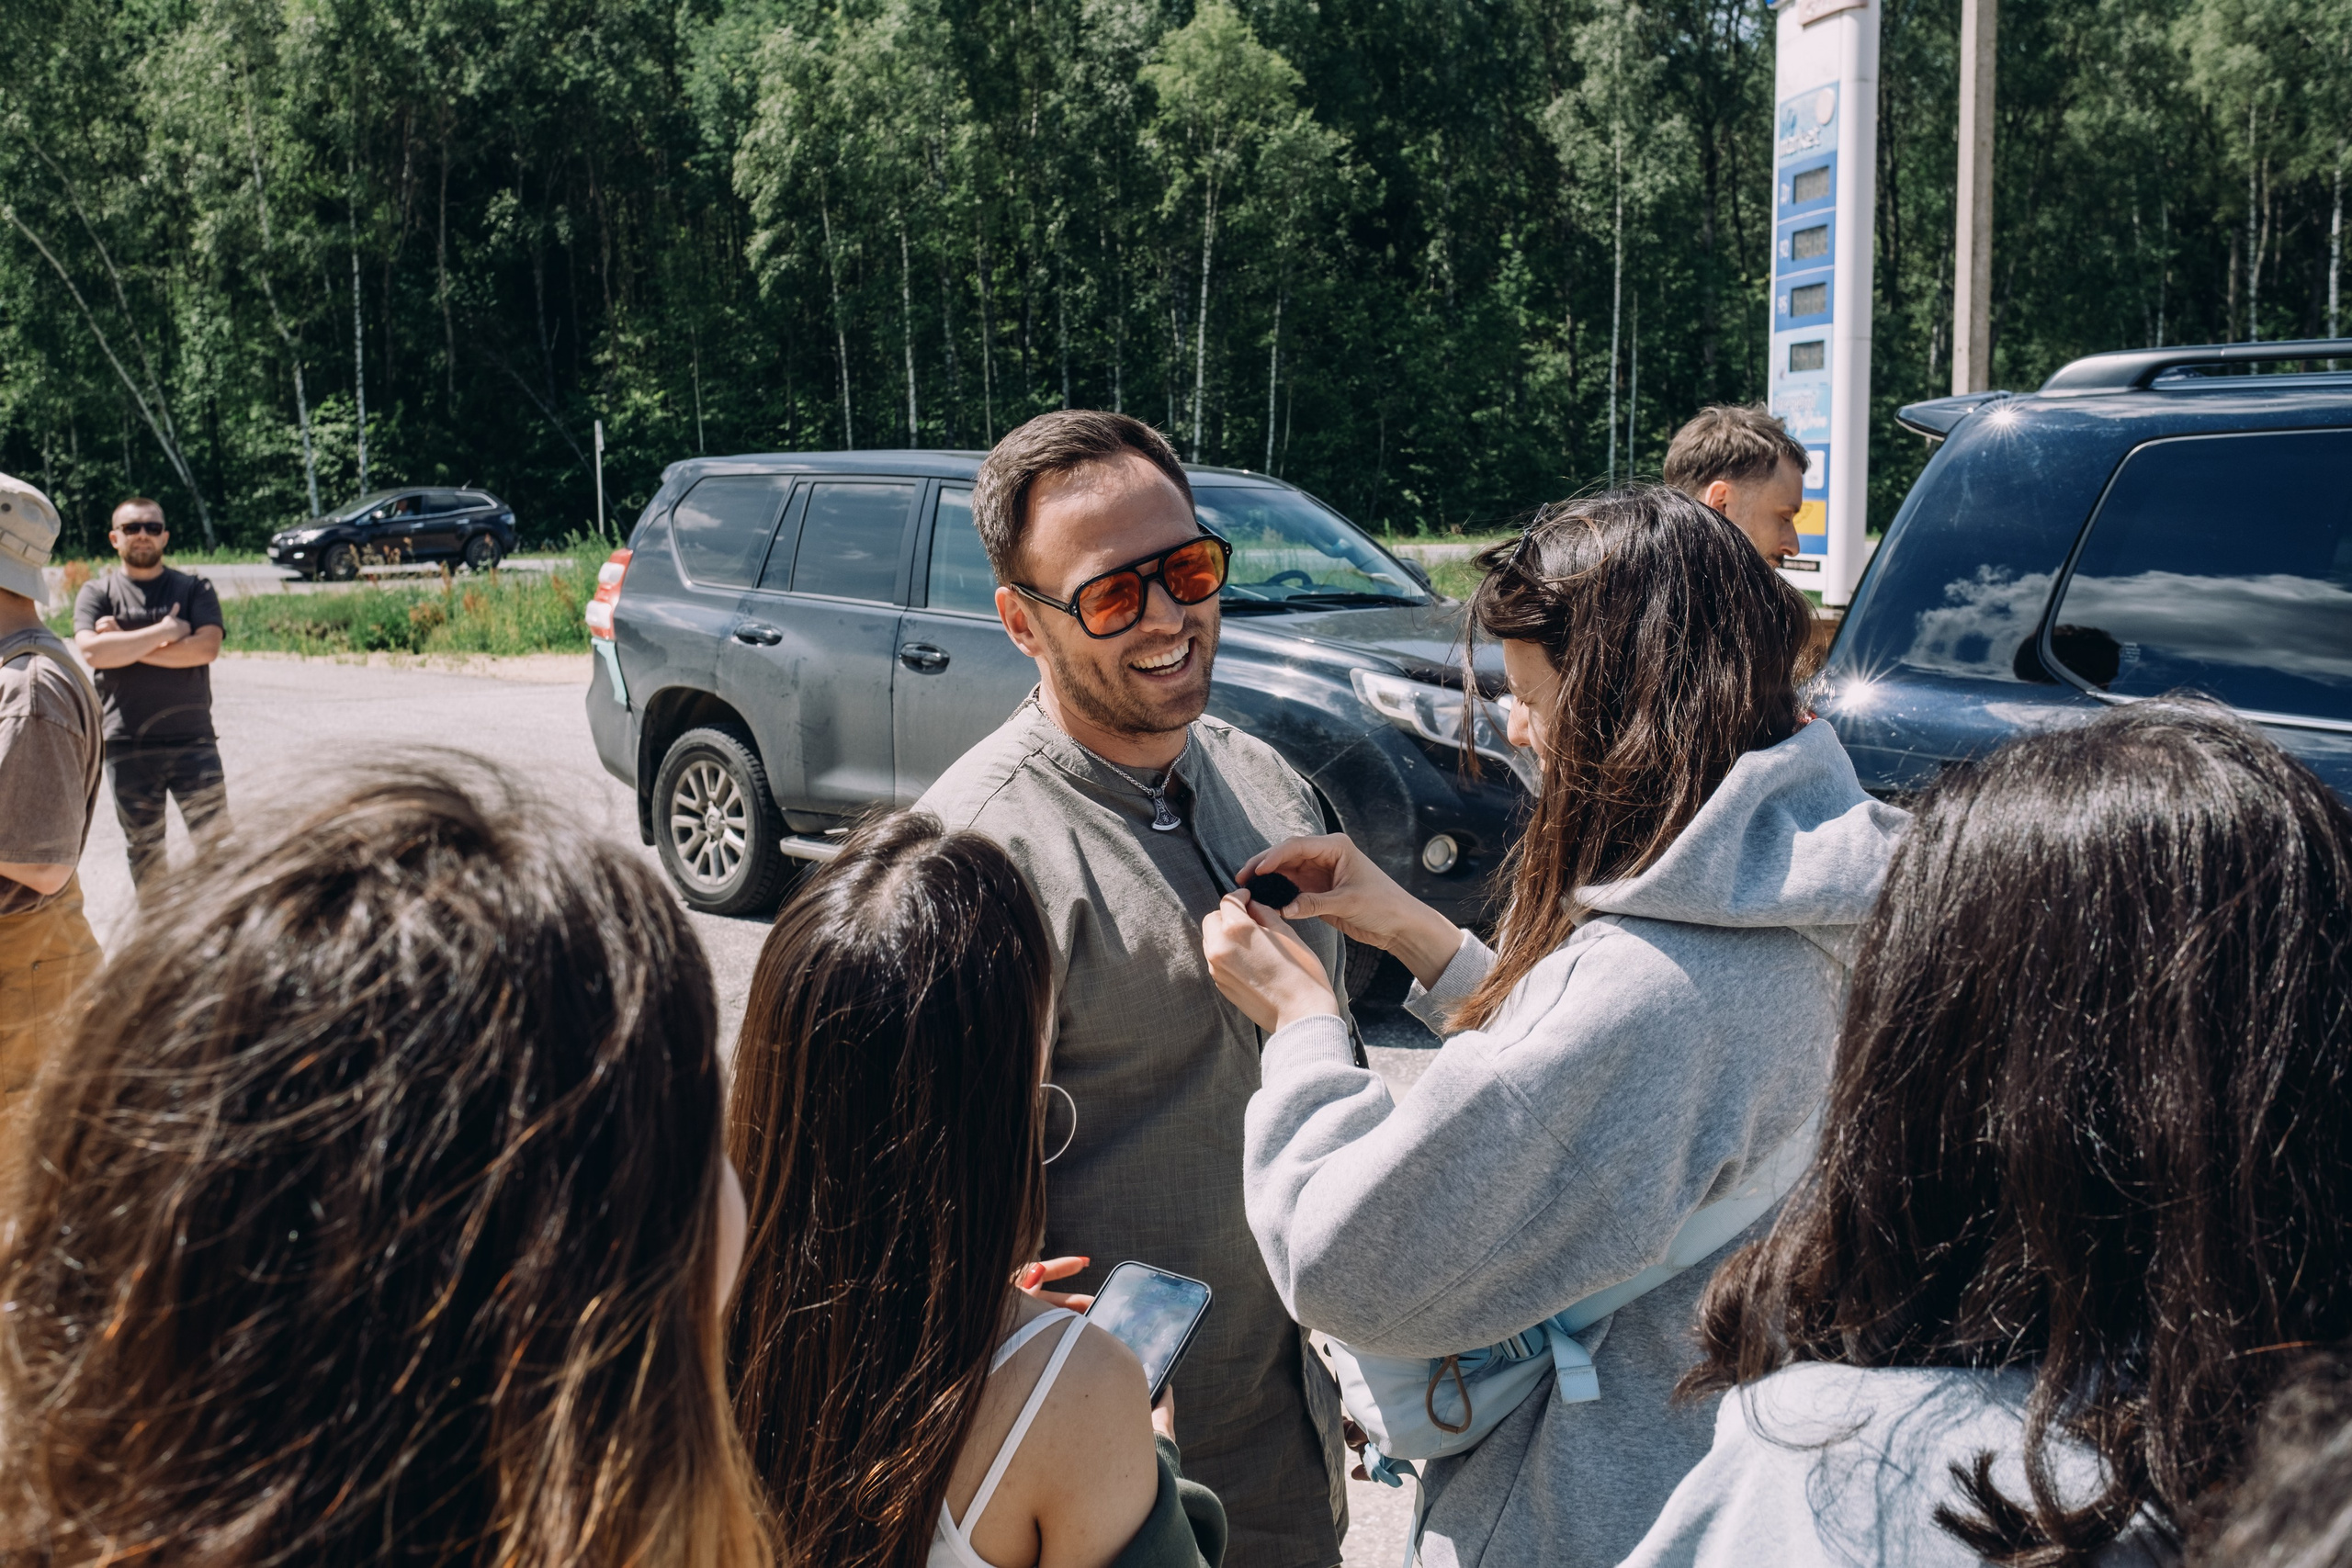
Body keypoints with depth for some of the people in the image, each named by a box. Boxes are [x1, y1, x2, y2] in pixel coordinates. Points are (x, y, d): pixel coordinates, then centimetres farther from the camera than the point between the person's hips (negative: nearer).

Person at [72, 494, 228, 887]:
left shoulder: (194, 589, 6)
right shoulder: (97, 593, 6)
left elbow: (207, 647, -12)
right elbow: (93, 651, -13)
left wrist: (126, 645, -11)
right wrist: (164, 632, -12)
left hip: (193, 741, 0)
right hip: (127, 747, 1)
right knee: (144, 850, 10)